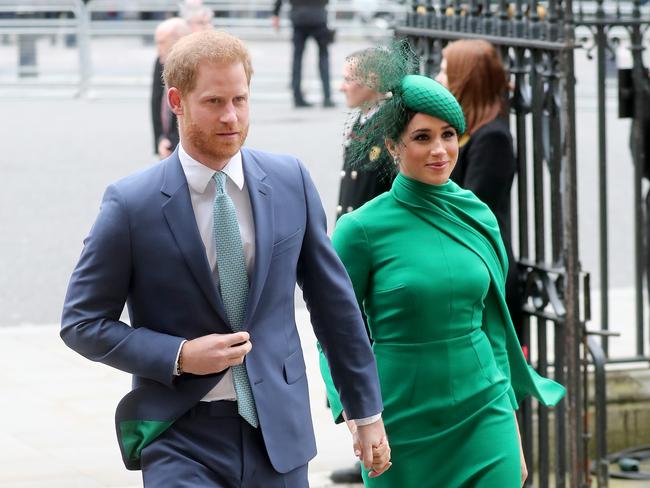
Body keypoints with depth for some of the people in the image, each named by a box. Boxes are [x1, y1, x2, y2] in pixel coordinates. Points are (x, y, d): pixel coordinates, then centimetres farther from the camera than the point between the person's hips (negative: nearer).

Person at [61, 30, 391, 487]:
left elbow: (333, 300, 10)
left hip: (278, 432, 3)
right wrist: (179, 356, -15)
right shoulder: (133, 204, -8)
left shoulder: (291, 181, 2)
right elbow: (82, 323, -2)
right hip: (180, 438, -3)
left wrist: (368, 413, 12)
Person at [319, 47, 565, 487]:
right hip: (403, 429, -3)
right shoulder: (362, 229, -7)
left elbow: (492, 325, 13)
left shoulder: (478, 217, 5)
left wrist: (511, 427, 13)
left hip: (484, 418, 3)